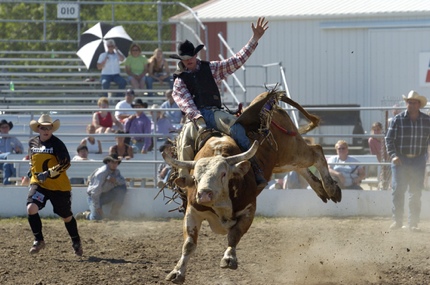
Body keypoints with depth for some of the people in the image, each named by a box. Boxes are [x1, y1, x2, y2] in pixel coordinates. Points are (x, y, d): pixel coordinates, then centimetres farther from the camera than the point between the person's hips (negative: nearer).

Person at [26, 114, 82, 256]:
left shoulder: (57, 144, -13)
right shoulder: (32, 143, 3)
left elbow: (66, 163, -23)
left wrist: (49, 173, -32)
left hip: (59, 186, -3)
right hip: (38, 183, 3)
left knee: (66, 216, 12)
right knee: (31, 208, -22)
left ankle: (76, 242, 35)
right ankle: (39, 240, -7)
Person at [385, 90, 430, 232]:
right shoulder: (397, 120, -3)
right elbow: (389, 139, -4)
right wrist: (393, 155, -16)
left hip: (418, 160, 2)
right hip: (400, 160, -2)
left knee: (416, 193, 3)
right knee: (398, 190, -2)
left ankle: (413, 222, 9)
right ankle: (397, 220, 6)